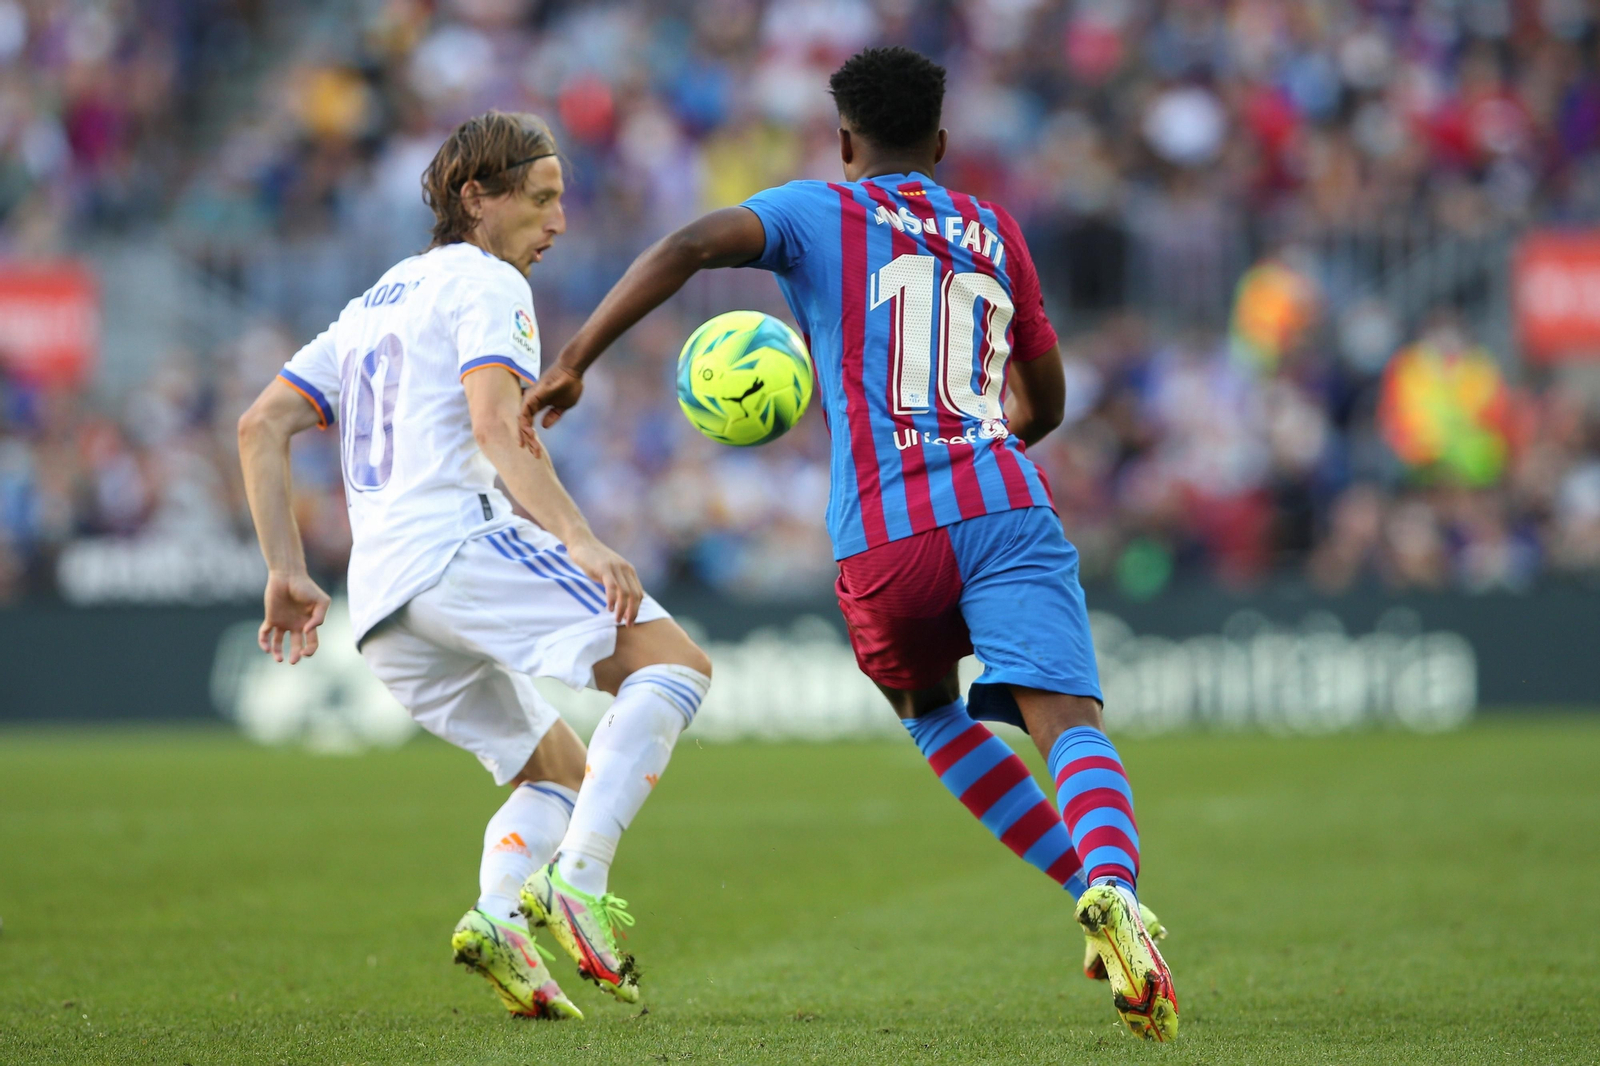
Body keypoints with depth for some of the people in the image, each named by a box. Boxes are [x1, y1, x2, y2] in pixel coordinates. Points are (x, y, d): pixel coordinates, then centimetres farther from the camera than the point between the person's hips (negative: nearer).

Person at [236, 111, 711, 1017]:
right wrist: (579, 540, -25)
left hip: (380, 602, 9)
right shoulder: (486, 284, 3)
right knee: (673, 664, -14)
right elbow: (496, 425, -15)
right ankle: (578, 882, -30)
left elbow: (262, 426, 22)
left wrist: (288, 573, 18)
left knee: (560, 771, 16)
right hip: (453, 542, -9)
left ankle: (496, 916, -13)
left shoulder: (375, 303, 29)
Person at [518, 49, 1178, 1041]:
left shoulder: (819, 210, 14)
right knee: (1073, 727, -12)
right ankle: (1113, 889, -43)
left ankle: (1090, 886, 15)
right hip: (1008, 507, 1)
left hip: (885, 533, -1)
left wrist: (575, 359, -3)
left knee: (932, 710, 26)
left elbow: (690, 246, -6)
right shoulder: (994, 230, 24)